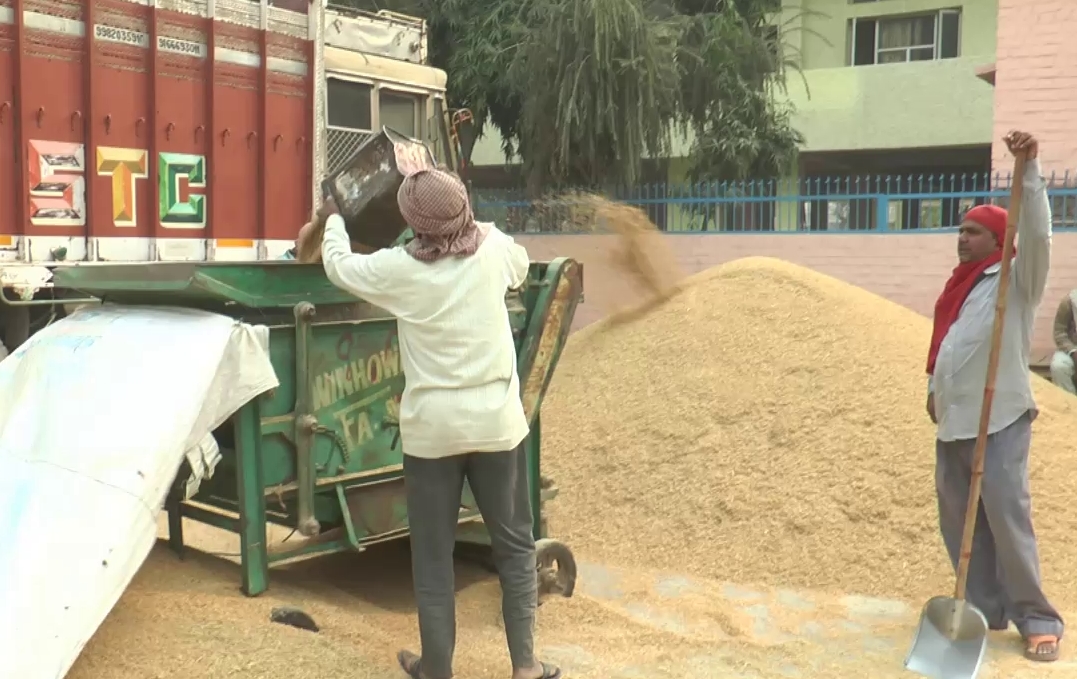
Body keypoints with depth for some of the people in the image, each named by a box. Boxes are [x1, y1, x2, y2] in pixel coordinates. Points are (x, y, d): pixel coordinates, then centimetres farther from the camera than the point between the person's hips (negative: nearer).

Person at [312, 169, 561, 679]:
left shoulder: (399, 269, -8)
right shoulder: (495, 249, -4)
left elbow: (339, 266, 11)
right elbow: (522, 269, 20)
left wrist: (333, 219, 30)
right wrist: (474, 224, 31)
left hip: (432, 428, -1)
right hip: (495, 422, 2)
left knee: (433, 555, 12)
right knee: (514, 545, 15)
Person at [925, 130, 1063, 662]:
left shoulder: (1017, 279, -3)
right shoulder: (959, 284, 19)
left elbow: (1037, 234, -20)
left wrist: (1029, 169, -27)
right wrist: (934, 388, 18)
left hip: (1000, 421, -7)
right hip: (954, 420, 7)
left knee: (1007, 518, -10)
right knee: (958, 521, 8)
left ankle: (1038, 619, 2)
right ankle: (984, 609, 19)